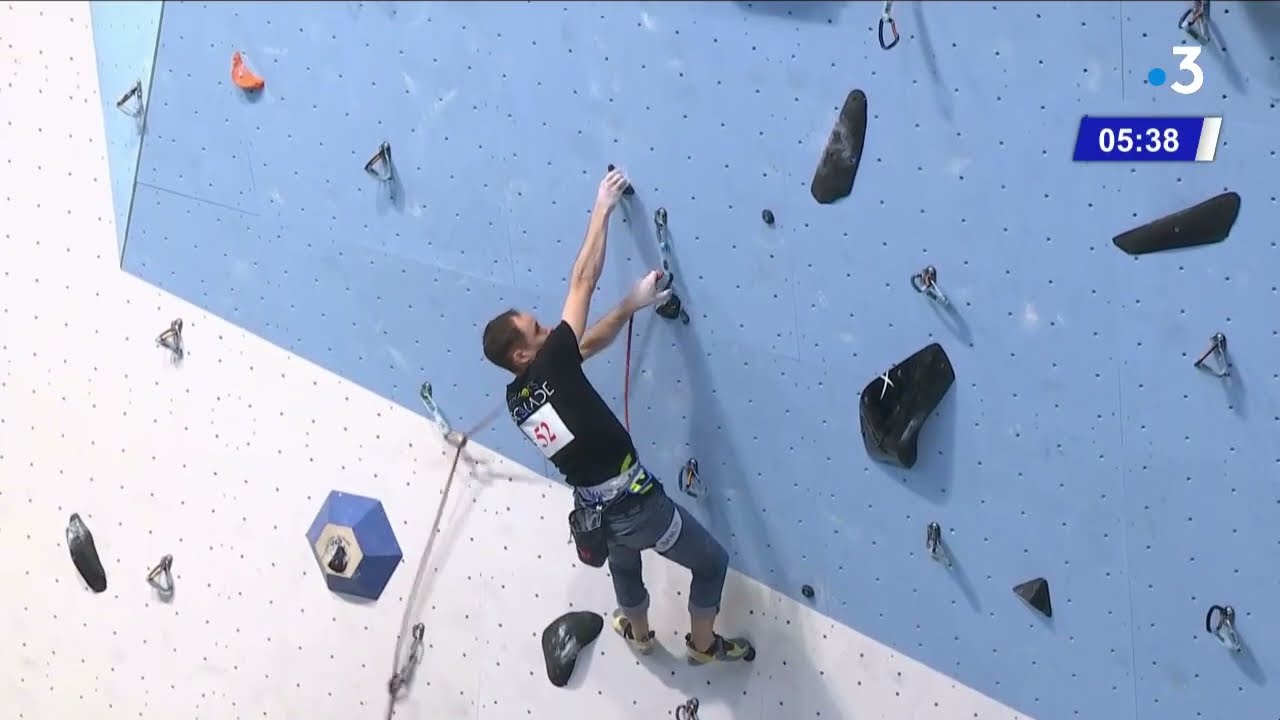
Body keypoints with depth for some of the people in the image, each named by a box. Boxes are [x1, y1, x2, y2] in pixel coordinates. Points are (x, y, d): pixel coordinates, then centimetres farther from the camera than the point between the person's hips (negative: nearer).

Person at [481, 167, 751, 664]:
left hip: (597, 512, 8)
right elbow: (583, 281, -19)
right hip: (638, 505, -8)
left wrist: (631, 304, 9)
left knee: (624, 565, 39)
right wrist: (603, 207, -11)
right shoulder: (550, 369, -22)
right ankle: (704, 646, 37)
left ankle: (638, 634, 63)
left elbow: (587, 345, 10)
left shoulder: (516, 399, 1)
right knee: (711, 562, 18)